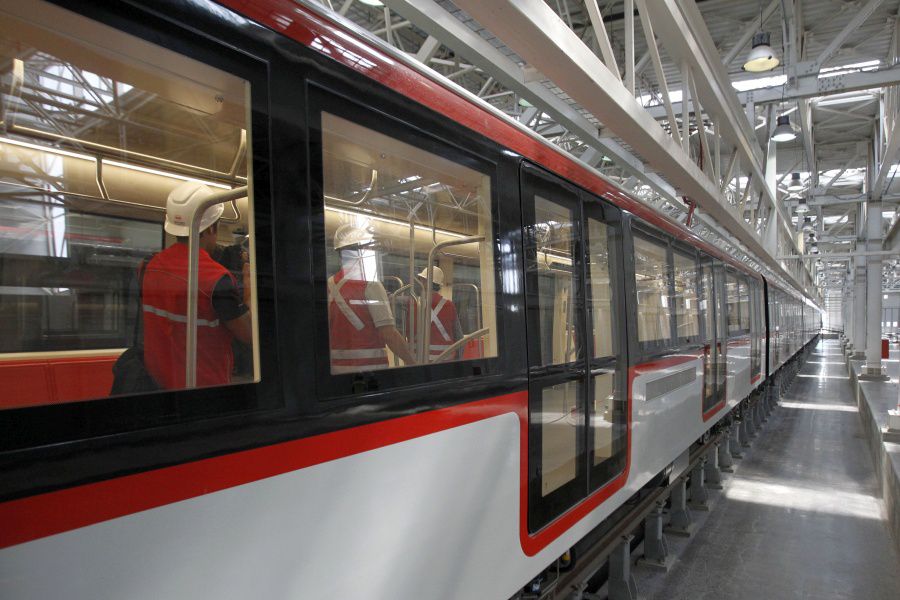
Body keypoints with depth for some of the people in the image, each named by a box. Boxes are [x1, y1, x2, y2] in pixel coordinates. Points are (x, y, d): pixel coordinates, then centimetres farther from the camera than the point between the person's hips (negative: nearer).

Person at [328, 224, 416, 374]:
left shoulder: (330, 286, 7)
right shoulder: (371, 287, -10)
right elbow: (389, 333, -16)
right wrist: (411, 362, -10)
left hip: (336, 367, 6)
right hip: (368, 367, -6)